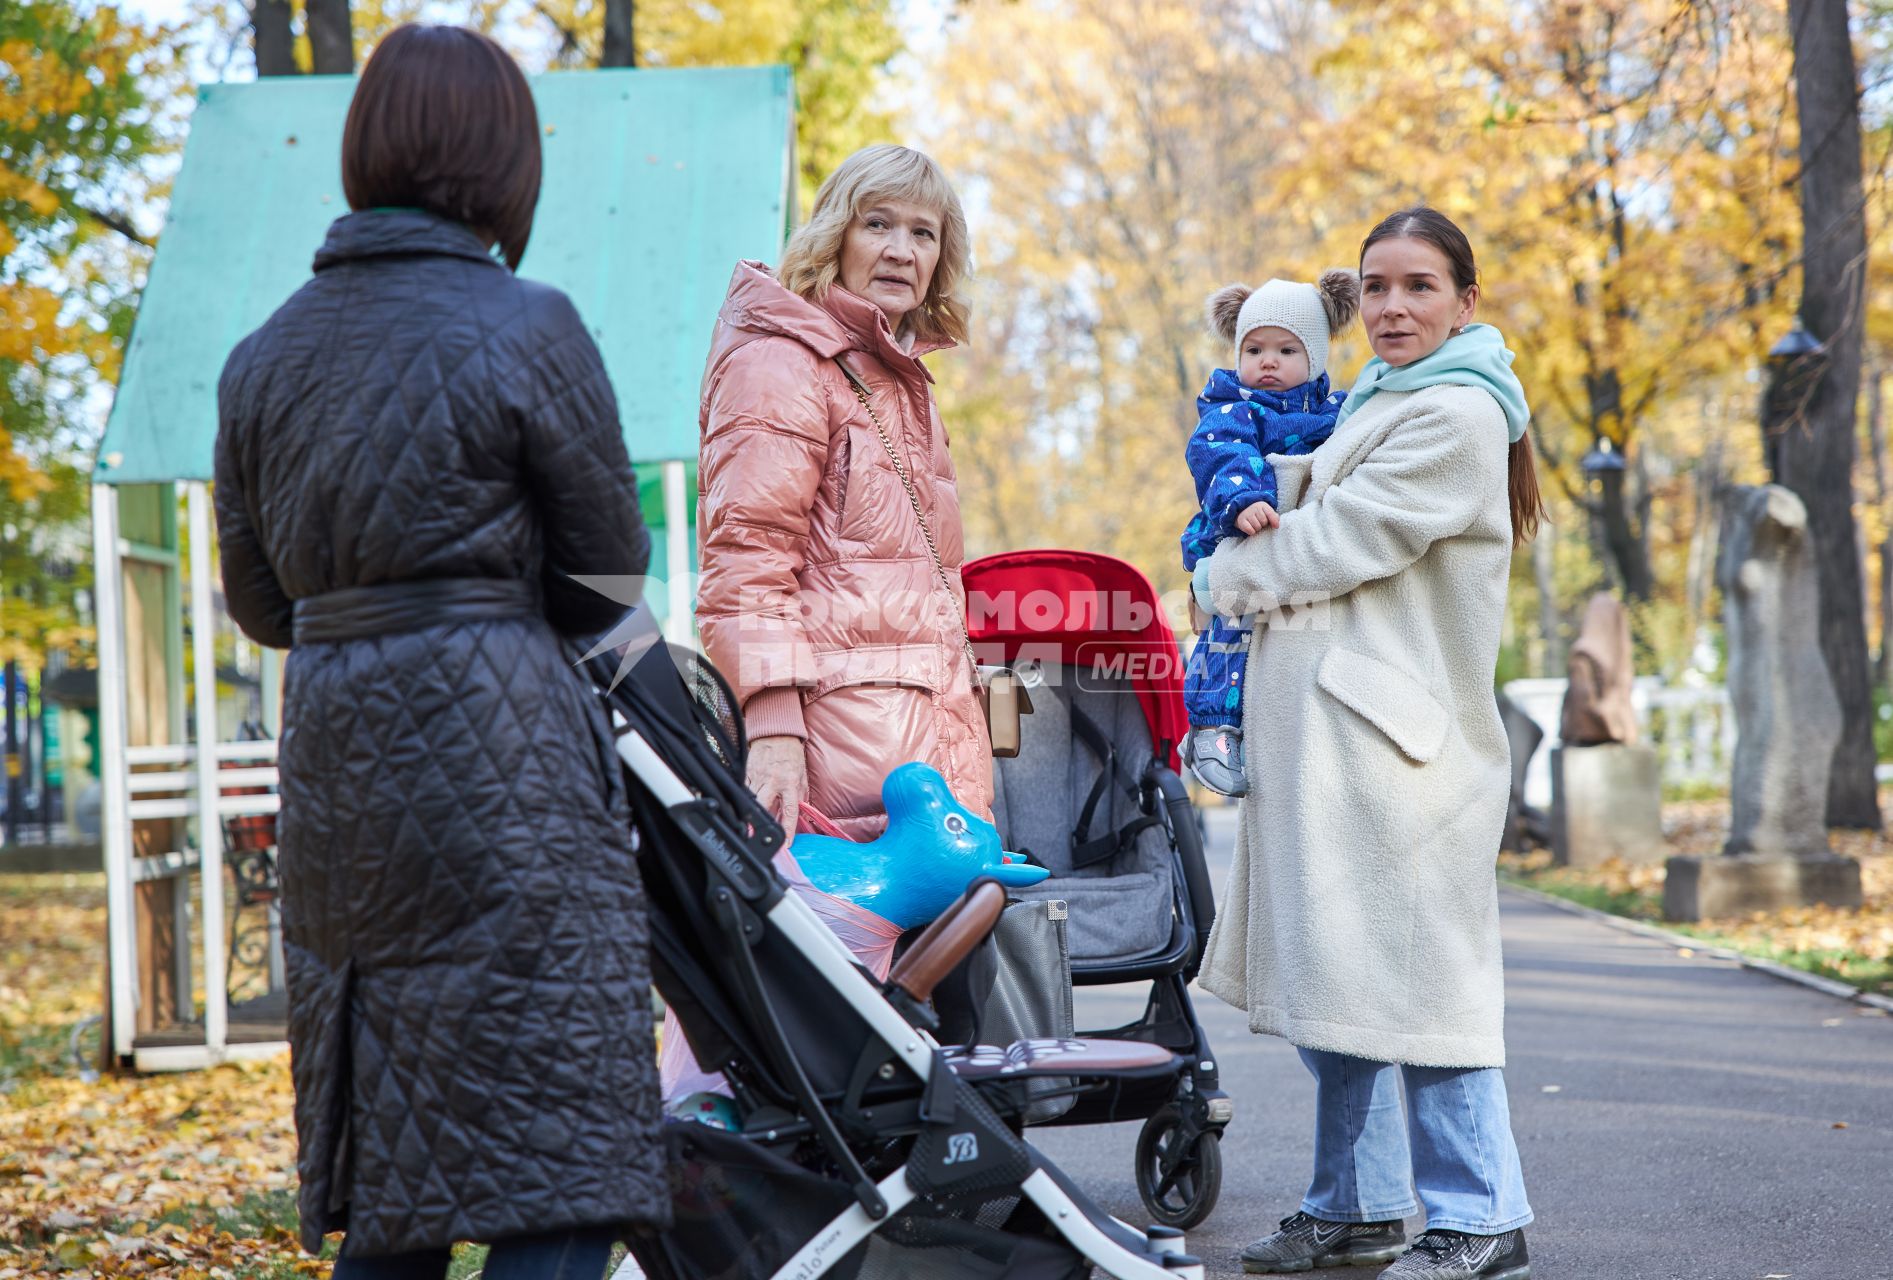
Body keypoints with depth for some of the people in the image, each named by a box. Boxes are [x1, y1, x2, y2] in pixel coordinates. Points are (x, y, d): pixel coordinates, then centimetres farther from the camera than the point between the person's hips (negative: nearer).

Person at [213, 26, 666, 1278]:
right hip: (502, 770, -7)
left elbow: (260, 599, 17)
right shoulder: (526, 329, -7)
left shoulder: (264, 355, 10)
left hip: (332, 775, 7)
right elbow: (608, 575, 1)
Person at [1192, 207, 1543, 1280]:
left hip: (1395, 727, -10)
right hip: (1322, 722, 10)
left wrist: (1229, 576, 3)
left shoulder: (1455, 415, -10)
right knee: (1333, 975, 11)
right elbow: (1314, 518, 28)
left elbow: (1340, 539, -13)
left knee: (1416, 969, -9)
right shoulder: (1377, 399, 20)